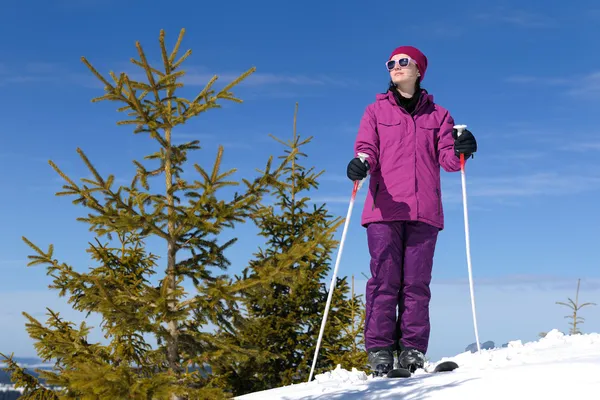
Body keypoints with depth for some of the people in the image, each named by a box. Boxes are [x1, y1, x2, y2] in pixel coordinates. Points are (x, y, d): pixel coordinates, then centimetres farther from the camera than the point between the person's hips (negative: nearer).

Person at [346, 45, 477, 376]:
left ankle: (412, 350, 0)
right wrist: (361, 163, -19)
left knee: (416, 282, -3)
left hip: (424, 211, 1)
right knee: (384, 280, -8)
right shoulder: (376, 111, 17)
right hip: (384, 208, -1)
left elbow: (448, 160, 9)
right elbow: (366, 147, 4)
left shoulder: (438, 115, 17)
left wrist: (459, 149, -15)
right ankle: (379, 350, -5)